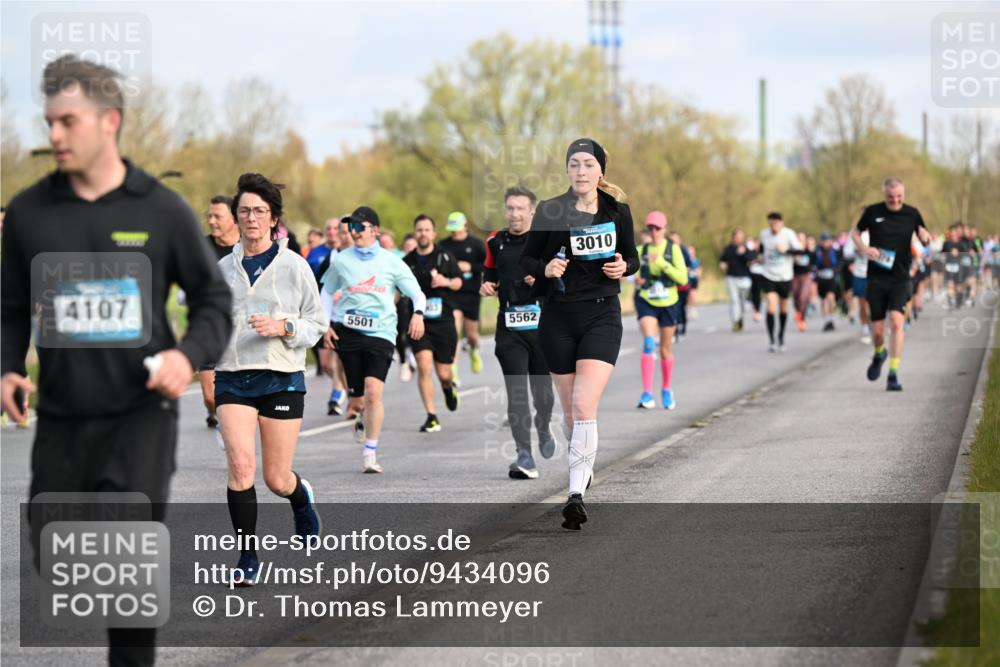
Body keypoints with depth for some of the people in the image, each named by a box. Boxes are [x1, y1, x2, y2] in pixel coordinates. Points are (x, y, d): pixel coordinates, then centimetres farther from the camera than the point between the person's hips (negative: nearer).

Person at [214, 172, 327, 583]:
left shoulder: (294, 266, -1)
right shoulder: (223, 268, 7)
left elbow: (316, 324, 2)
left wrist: (282, 327, -15)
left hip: (282, 379, -2)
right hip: (233, 378, 2)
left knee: (277, 480, 3)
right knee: (240, 464, -17)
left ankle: (302, 498, 41)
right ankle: (248, 557, -6)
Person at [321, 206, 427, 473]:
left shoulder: (391, 262, 3)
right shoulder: (341, 261, 8)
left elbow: (417, 293, 6)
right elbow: (326, 292, 21)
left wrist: (418, 313, -15)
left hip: (380, 334, -2)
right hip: (349, 332, 2)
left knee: (374, 391, -18)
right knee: (357, 400, 3)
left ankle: (370, 454, -10)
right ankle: (363, 419, 42)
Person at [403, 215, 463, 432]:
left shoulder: (445, 256, 2)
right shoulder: (407, 262, 3)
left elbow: (458, 282, 11)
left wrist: (446, 282, -9)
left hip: (443, 322, 0)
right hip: (419, 322, 0)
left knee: (443, 373, 4)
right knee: (424, 367, -16)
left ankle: (448, 387, 43)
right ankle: (431, 417, -11)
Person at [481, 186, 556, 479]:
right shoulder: (495, 242, 9)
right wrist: (486, 286, 1)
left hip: (543, 325, -1)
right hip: (509, 326, 1)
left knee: (543, 389, 9)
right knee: (516, 391, -10)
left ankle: (543, 429, 43)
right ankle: (524, 457, -14)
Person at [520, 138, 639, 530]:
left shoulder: (617, 211, 2)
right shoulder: (549, 211, -1)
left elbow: (633, 258, 13)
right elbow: (527, 259, 6)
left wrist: (623, 267, -9)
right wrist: (545, 268, -16)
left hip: (602, 314, -1)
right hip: (558, 317, 1)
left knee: (585, 407, -16)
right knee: (570, 411, 9)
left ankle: (577, 494, -21)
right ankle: (583, 466, 38)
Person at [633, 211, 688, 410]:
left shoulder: (673, 249, -3)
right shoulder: (641, 250, 2)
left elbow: (683, 278, -12)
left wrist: (662, 263, -22)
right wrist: (637, 281, -9)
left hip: (668, 303, 0)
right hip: (646, 302, 0)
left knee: (666, 349, 11)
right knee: (649, 343, -21)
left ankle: (666, 390, 33)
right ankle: (647, 393, -26)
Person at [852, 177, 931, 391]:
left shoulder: (912, 214, 2)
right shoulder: (873, 212, 0)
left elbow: (924, 239, 14)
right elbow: (856, 232, 14)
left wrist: (925, 238, -11)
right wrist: (864, 248, -7)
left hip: (900, 279, 0)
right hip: (876, 279, 1)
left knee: (896, 322, -18)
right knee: (877, 330, 2)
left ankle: (893, 375, -14)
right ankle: (879, 355, 38)